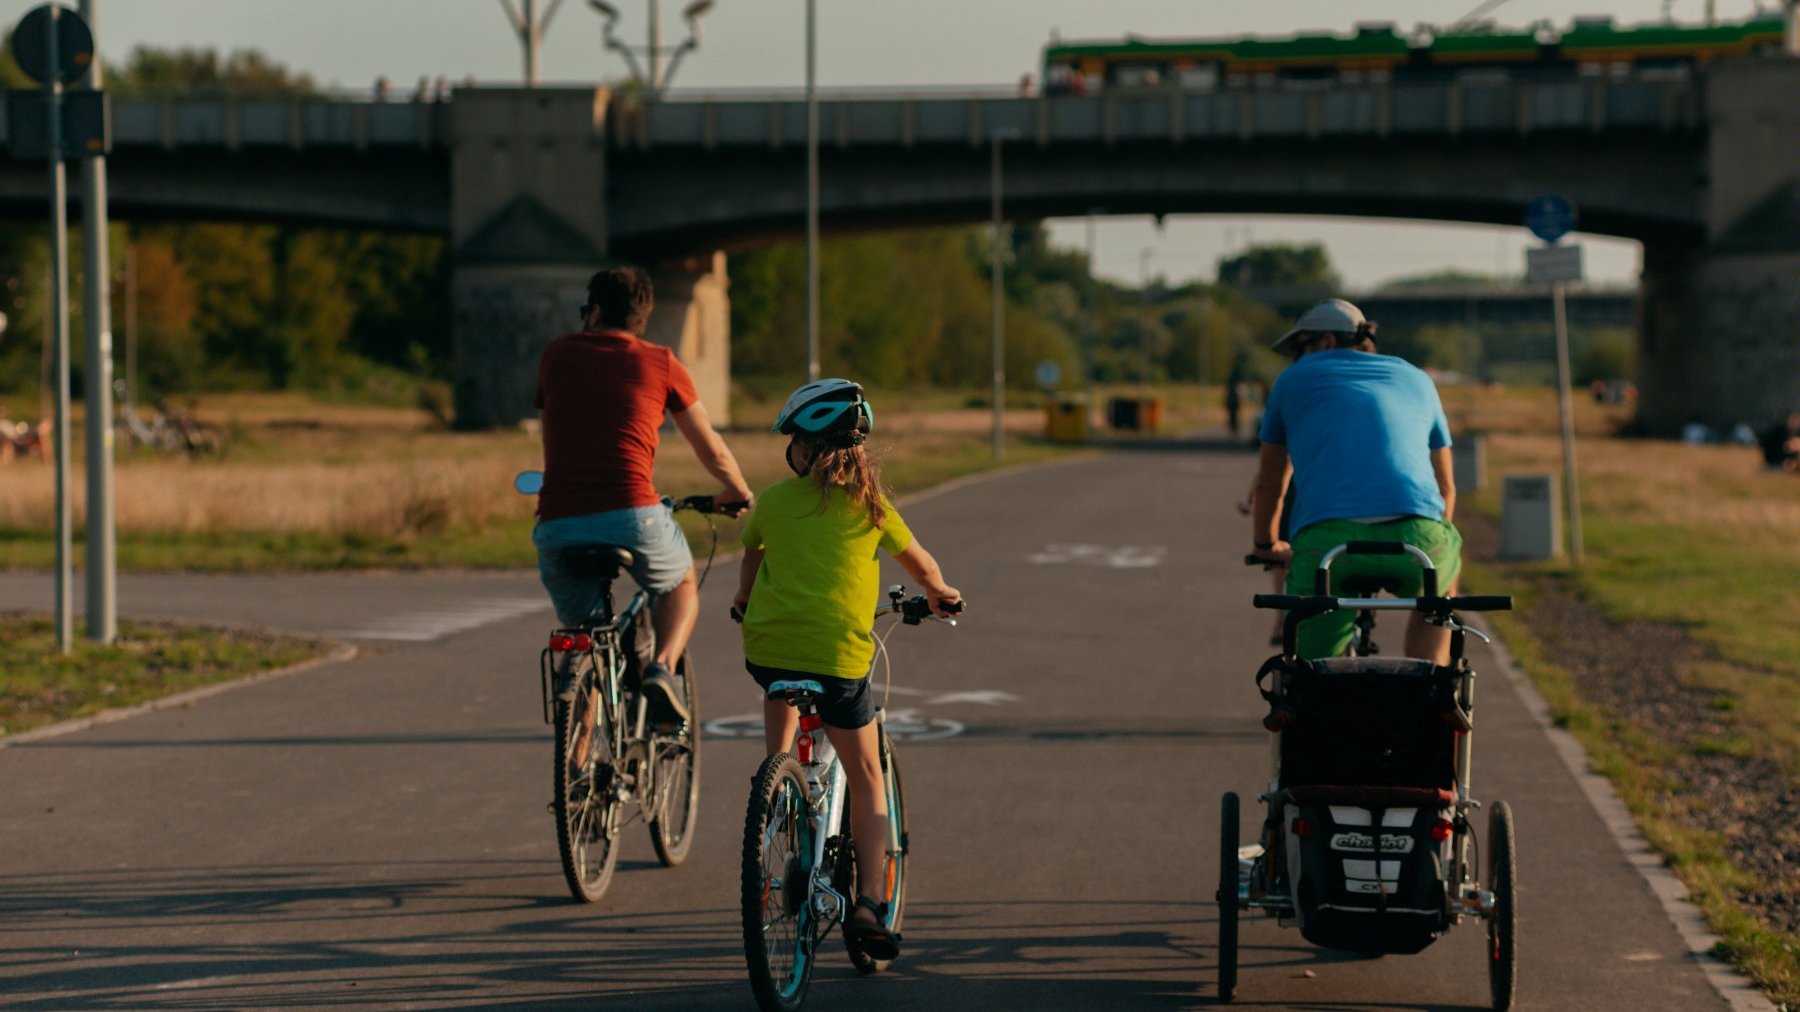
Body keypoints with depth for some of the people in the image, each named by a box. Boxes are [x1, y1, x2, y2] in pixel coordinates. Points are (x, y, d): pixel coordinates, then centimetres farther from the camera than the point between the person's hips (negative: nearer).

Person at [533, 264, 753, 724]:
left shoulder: (557, 355, 16)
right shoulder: (662, 364, 11)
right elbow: (712, 450, 20)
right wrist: (737, 492, 40)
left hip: (557, 520, 2)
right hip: (631, 513, -2)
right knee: (681, 586, 29)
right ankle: (662, 666, 0)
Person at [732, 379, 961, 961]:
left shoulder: (773, 500, 8)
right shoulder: (868, 504, 5)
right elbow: (919, 562, 19)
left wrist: (745, 602, 50)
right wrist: (939, 596, 41)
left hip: (766, 645, 1)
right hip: (839, 655, -1)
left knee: (781, 696, 38)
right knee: (866, 778, 11)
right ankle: (867, 902, -1)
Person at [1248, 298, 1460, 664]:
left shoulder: (1295, 379, 25)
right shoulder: (1416, 379, 30)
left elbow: (1269, 483, 34)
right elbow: (1445, 487, 38)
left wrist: (1266, 544, 53)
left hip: (1326, 539, -2)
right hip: (1415, 534, 2)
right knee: (1440, 584, 36)